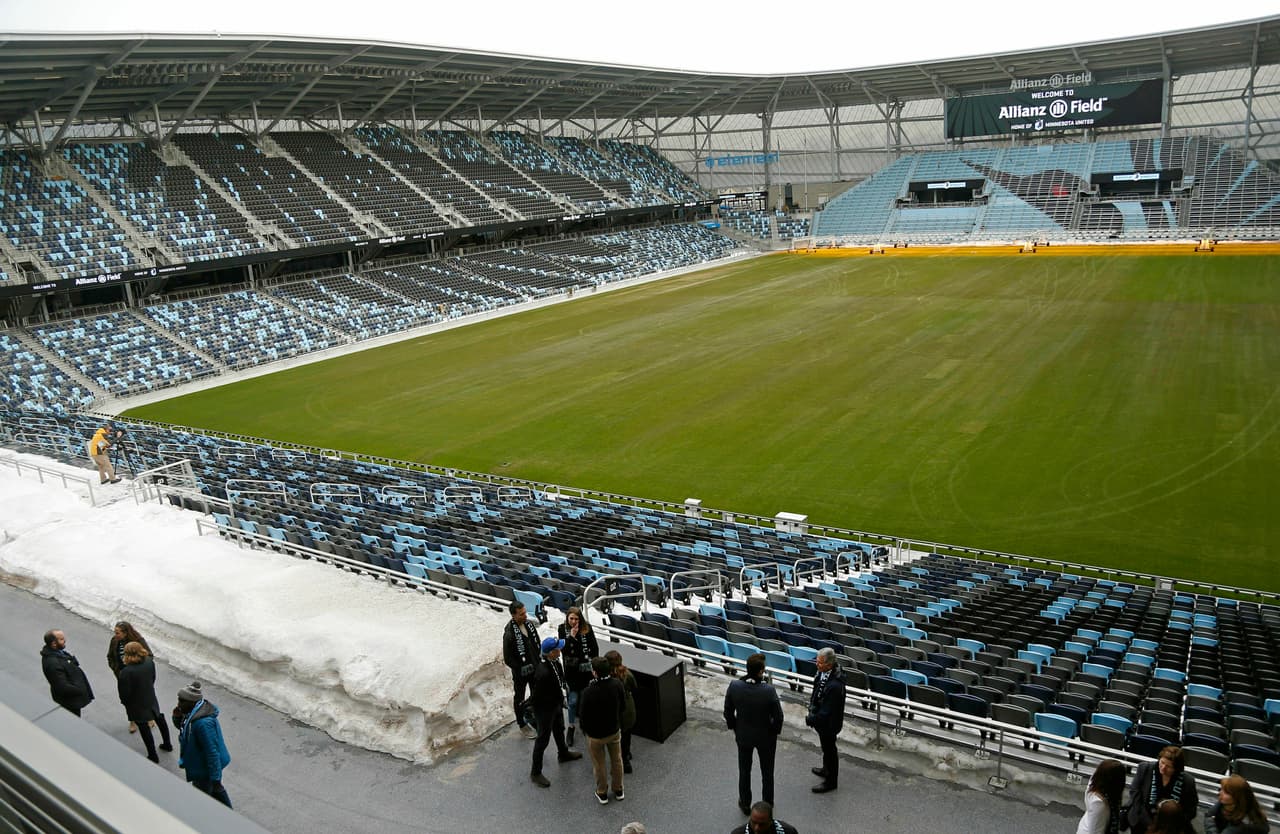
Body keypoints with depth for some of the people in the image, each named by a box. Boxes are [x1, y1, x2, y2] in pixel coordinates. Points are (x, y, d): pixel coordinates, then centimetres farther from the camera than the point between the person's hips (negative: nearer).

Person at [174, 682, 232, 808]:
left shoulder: (203, 723, -36)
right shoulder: (193, 712, -6)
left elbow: (212, 752, -32)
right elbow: (182, 727, 14)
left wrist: (215, 778, -26)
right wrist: (177, 717, -9)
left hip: (205, 770, -10)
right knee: (217, 791, 28)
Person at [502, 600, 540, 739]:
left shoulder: (529, 624, -8)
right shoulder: (509, 634, -28)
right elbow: (507, 659, -21)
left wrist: (538, 662, 5)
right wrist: (521, 669, -19)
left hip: (534, 668, 6)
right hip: (520, 673, -6)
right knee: (519, 698, 15)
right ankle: (522, 725, 34)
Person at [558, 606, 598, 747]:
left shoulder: (587, 628, -8)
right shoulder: (563, 629, -7)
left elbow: (595, 647, 0)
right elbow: (563, 649, -13)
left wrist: (593, 664, -1)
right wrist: (571, 636, -25)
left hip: (586, 669, 1)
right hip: (571, 670, 0)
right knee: (573, 700, 0)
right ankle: (571, 727, 17)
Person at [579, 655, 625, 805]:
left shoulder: (589, 692, -33)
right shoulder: (617, 684, -20)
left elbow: (583, 714, -19)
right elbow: (622, 706, -4)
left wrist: (585, 730, 1)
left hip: (595, 734, -3)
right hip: (615, 730, 4)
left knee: (599, 765, 19)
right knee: (617, 760, 24)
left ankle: (602, 793, 37)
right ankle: (618, 790, 41)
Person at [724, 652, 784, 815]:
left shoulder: (734, 686, -22)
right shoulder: (769, 690, -31)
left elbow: (728, 713, -8)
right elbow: (778, 716, -19)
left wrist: (735, 729, 10)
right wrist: (775, 733, 2)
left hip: (743, 736, 2)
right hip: (765, 737, -2)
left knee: (744, 771, 24)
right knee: (767, 772, 23)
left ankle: (745, 804, 42)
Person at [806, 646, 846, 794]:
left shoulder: (834, 685, -39)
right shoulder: (824, 672, -13)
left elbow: (826, 711, -31)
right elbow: (816, 692, 6)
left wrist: (811, 719, -20)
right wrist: (812, 709, 3)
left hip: (829, 723, -8)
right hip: (822, 720, 8)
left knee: (829, 749, 15)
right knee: (826, 747, 30)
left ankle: (831, 781, 36)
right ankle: (827, 769, 53)